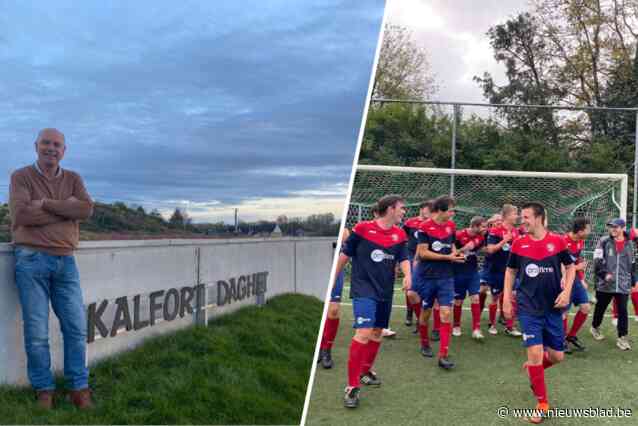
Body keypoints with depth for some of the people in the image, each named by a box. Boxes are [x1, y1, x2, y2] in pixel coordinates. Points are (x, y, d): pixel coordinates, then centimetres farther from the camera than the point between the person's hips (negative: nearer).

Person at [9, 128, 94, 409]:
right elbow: (21, 215, -14)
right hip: (31, 260, -3)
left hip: (65, 262, 3)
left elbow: (87, 209, -6)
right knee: (37, 331, 0)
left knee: (76, 327, 2)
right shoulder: (21, 177, 2)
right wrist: (66, 208, -9)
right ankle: (44, 389, 12)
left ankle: (79, 388, 12)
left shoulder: (73, 179, 12)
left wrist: (45, 203, -12)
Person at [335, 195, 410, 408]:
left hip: (385, 291, 6)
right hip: (364, 289, -6)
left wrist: (407, 275, -21)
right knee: (364, 332, -19)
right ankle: (352, 387, -12)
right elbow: (345, 254, 1)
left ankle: (365, 371, 40)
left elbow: (403, 258, 1)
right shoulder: (362, 228, -8)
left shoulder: (400, 234, 7)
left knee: (377, 332, 16)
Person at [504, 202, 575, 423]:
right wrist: (506, 299, 3)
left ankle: (533, 368, 40)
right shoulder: (518, 244, -3)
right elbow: (510, 271, 9)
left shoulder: (557, 241, -4)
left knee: (557, 356, 5)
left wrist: (566, 291, -8)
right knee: (535, 352, -9)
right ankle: (542, 404, 7)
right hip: (528, 308, -1)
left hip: (553, 308, 1)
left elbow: (570, 267, 7)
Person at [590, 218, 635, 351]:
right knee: (600, 308, 13)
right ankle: (594, 328, 37)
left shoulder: (629, 244, 7)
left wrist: (633, 282, 16)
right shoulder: (604, 241, -3)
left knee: (623, 311, -2)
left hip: (623, 285, 2)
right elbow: (597, 262, -8)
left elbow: (632, 265, 16)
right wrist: (604, 274, -20)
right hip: (604, 284, -2)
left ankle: (622, 337, 6)